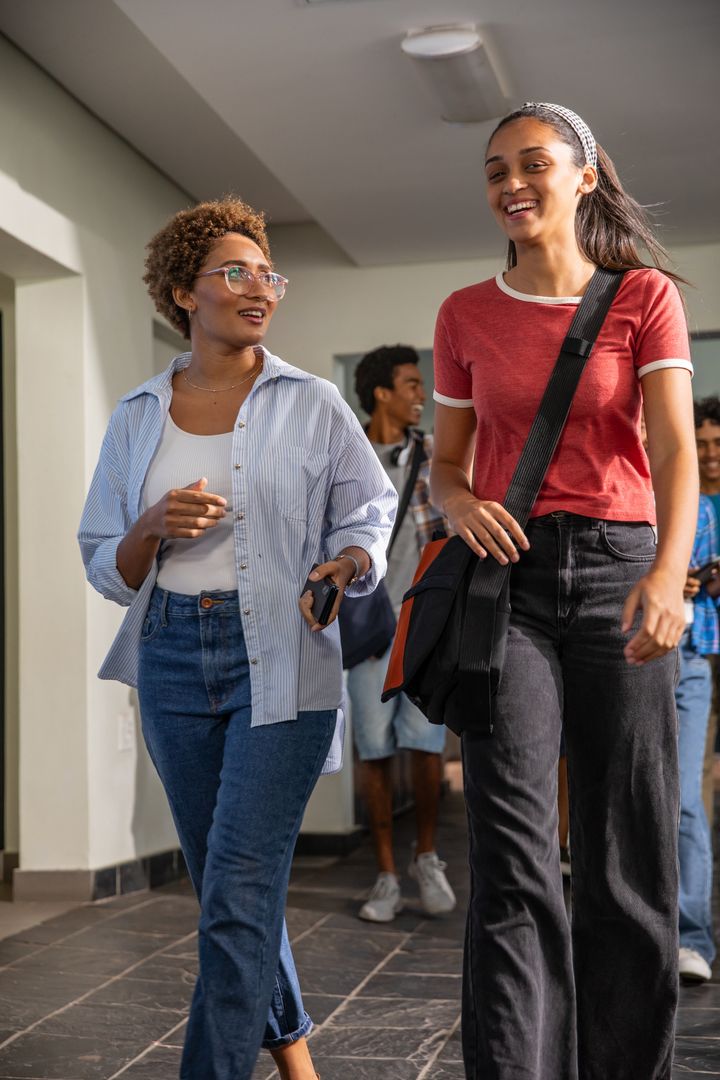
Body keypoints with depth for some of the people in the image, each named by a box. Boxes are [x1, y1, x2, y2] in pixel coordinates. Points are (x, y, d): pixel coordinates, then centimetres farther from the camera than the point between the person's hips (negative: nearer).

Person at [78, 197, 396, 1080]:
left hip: (280, 660, -4)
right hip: (173, 657, 4)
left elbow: (369, 511, 6)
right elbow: (107, 567, 10)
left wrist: (347, 563, -15)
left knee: (238, 893, -10)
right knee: (223, 882, 14)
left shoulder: (313, 405, 2)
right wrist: (154, 528, -11)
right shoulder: (137, 417, 9)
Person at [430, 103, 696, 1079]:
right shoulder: (466, 315, 11)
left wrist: (668, 573, -27)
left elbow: (676, 449, -9)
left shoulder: (645, 297, 4)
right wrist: (461, 503, -10)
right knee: (513, 859, -11)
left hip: (618, 569, -1)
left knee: (629, 860, 1)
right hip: (507, 574, 1)